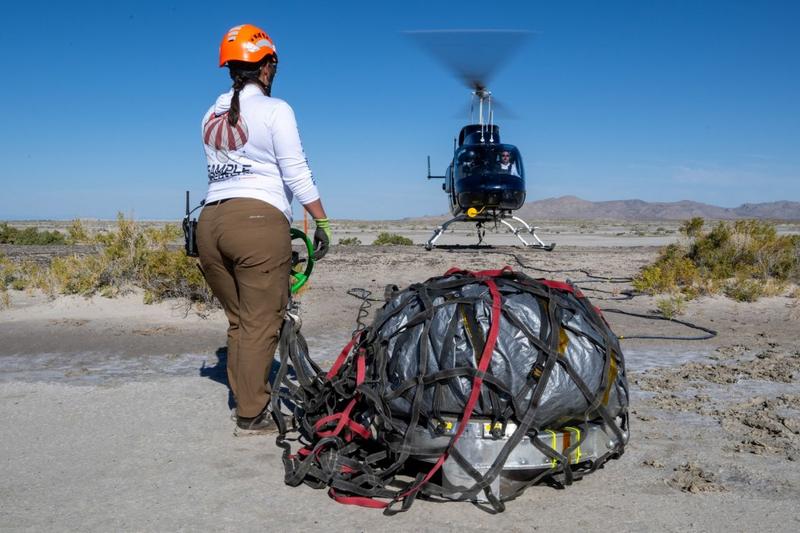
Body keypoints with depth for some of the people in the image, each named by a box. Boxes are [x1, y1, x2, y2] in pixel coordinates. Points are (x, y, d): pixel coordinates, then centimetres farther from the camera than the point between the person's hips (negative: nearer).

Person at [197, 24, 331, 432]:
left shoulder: (211, 115, 18)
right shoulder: (274, 110, -2)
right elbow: (297, 174, -6)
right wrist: (322, 222, -1)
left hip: (210, 222, 7)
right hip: (258, 220, -7)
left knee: (239, 320, 17)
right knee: (260, 323, 0)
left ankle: (243, 400, 26)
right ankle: (252, 413, 5)